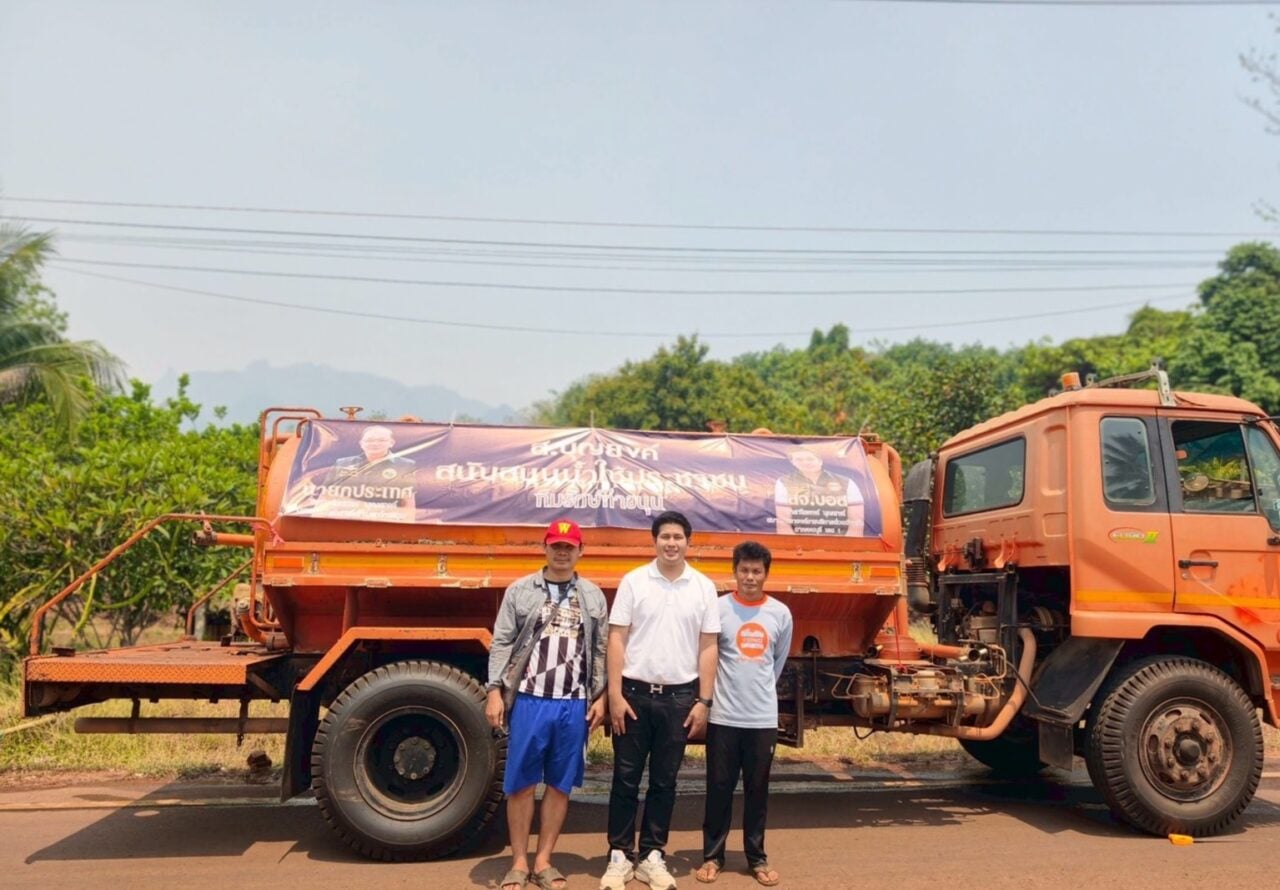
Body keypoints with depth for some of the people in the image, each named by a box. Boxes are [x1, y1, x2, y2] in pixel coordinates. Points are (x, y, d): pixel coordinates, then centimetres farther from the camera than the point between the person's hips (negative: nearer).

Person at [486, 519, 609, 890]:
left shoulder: (593, 596, 9)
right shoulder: (520, 590, 3)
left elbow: (601, 650, 9)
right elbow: (501, 644, 0)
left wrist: (600, 697, 2)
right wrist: (495, 691, -8)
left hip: (574, 706, 2)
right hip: (529, 701, -2)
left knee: (561, 786, 9)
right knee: (521, 784, 5)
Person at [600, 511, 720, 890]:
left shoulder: (704, 587, 3)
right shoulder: (633, 582, -2)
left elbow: (708, 647, 4)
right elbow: (617, 639, -3)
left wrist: (703, 701, 0)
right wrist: (615, 694, -8)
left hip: (679, 697, 2)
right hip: (635, 692, -1)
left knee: (664, 781, 10)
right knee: (626, 779, 6)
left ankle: (652, 856, 22)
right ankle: (619, 855, 18)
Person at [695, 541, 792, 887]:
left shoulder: (781, 613, 2)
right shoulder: (719, 608, -6)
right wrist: (716, 693, 6)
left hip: (764, 718, 2)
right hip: (723, 716, -2)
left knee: (758, 790, 11)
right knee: (719, 788, 6)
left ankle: (757, 858, 23)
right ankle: (713, 856, 18)